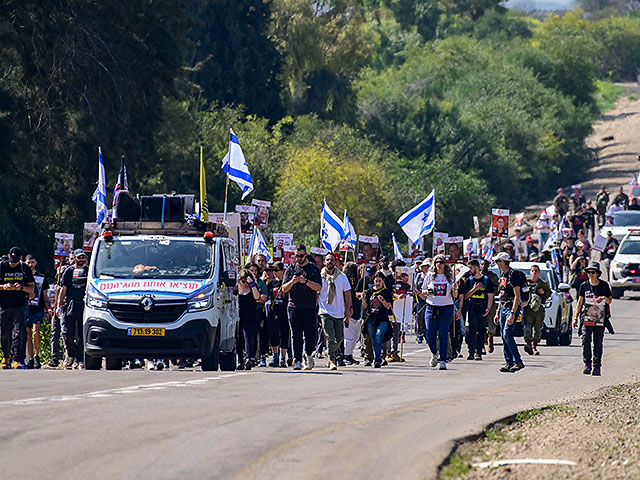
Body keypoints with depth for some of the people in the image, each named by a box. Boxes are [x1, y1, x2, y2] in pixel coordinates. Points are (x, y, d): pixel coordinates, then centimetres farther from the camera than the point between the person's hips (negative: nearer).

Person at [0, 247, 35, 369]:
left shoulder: (25, 269, 4)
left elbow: (32, 288, 6)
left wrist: (21, 287, -13)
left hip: (20, 305, -1)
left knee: (17, 332, -12)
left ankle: (16, 359, -17)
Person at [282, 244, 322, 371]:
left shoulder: (313, 269, 6)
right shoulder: (291, 269, 11)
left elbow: (319, 287, -3)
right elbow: (284, 289, 7)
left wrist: (306, 281, -16)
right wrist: (292, 282, -12)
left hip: (310, 308, -1)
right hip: (294, 307, 1)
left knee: (310, 335, -4)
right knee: (296, 335, -1)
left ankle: (308, 355, 17)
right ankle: (297, 360, 0)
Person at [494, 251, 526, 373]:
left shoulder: (513, 274, -14)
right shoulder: (503, 275, 15)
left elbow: (517, 296, -18)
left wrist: (512, 314, -25)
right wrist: (498, 313, 21)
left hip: (512, 307, -9)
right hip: (503, 308, 9)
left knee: (507, 334, -17)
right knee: (503, 336, 7)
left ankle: (518, 361, -14)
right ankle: (509, 362, 11)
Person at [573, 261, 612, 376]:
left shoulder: (604, 285, 4)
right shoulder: (584, 286, 6)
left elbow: (610, 301, 11)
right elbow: (580, 302, 11)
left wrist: (604, 298, -13)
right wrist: (576, 317, 6)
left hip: (600, 319, 0)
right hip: (587, 318, 0)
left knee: (598, 343, 1)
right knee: (586, 340, -12)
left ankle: (597, 366, 6)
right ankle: (587, 364, -6)